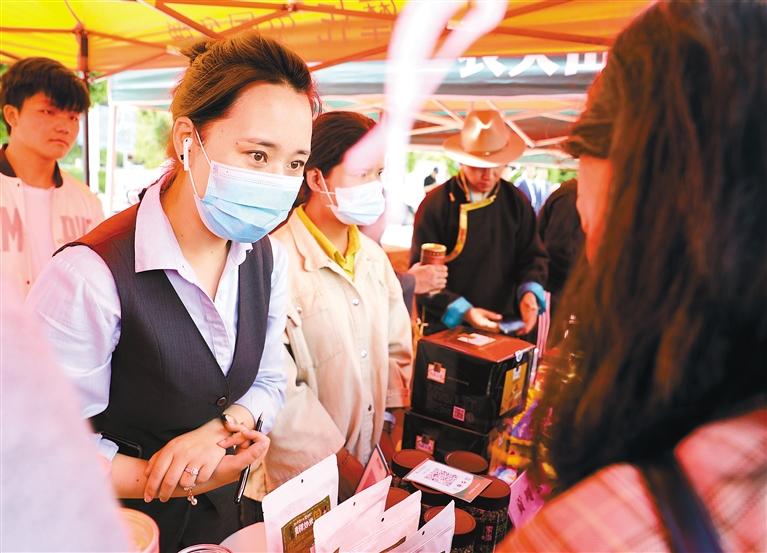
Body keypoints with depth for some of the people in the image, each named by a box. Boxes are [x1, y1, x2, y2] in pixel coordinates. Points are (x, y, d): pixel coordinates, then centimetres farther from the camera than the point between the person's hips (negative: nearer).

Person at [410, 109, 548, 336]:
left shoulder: (516, 202, 2)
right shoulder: (436, 204, -11)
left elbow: (533, 257, 7)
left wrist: (529, 291, -14)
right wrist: (462, 311, -21)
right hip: (446, 327, -3)